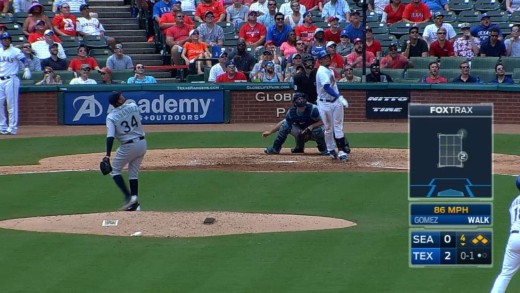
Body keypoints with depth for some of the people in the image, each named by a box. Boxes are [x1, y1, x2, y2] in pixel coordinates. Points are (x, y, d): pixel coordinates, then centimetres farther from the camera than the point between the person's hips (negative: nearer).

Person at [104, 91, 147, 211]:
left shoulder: (111, 117, -14)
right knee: (133, 173, 17)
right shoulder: (133, 106, -5)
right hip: (142, 144, 5)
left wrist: (107, 155, -25)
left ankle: (128, 196, -5)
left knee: (115, 171, 12)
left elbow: (110, 137, -23)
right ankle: (135, 203, 15)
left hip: (127, 147, -5)